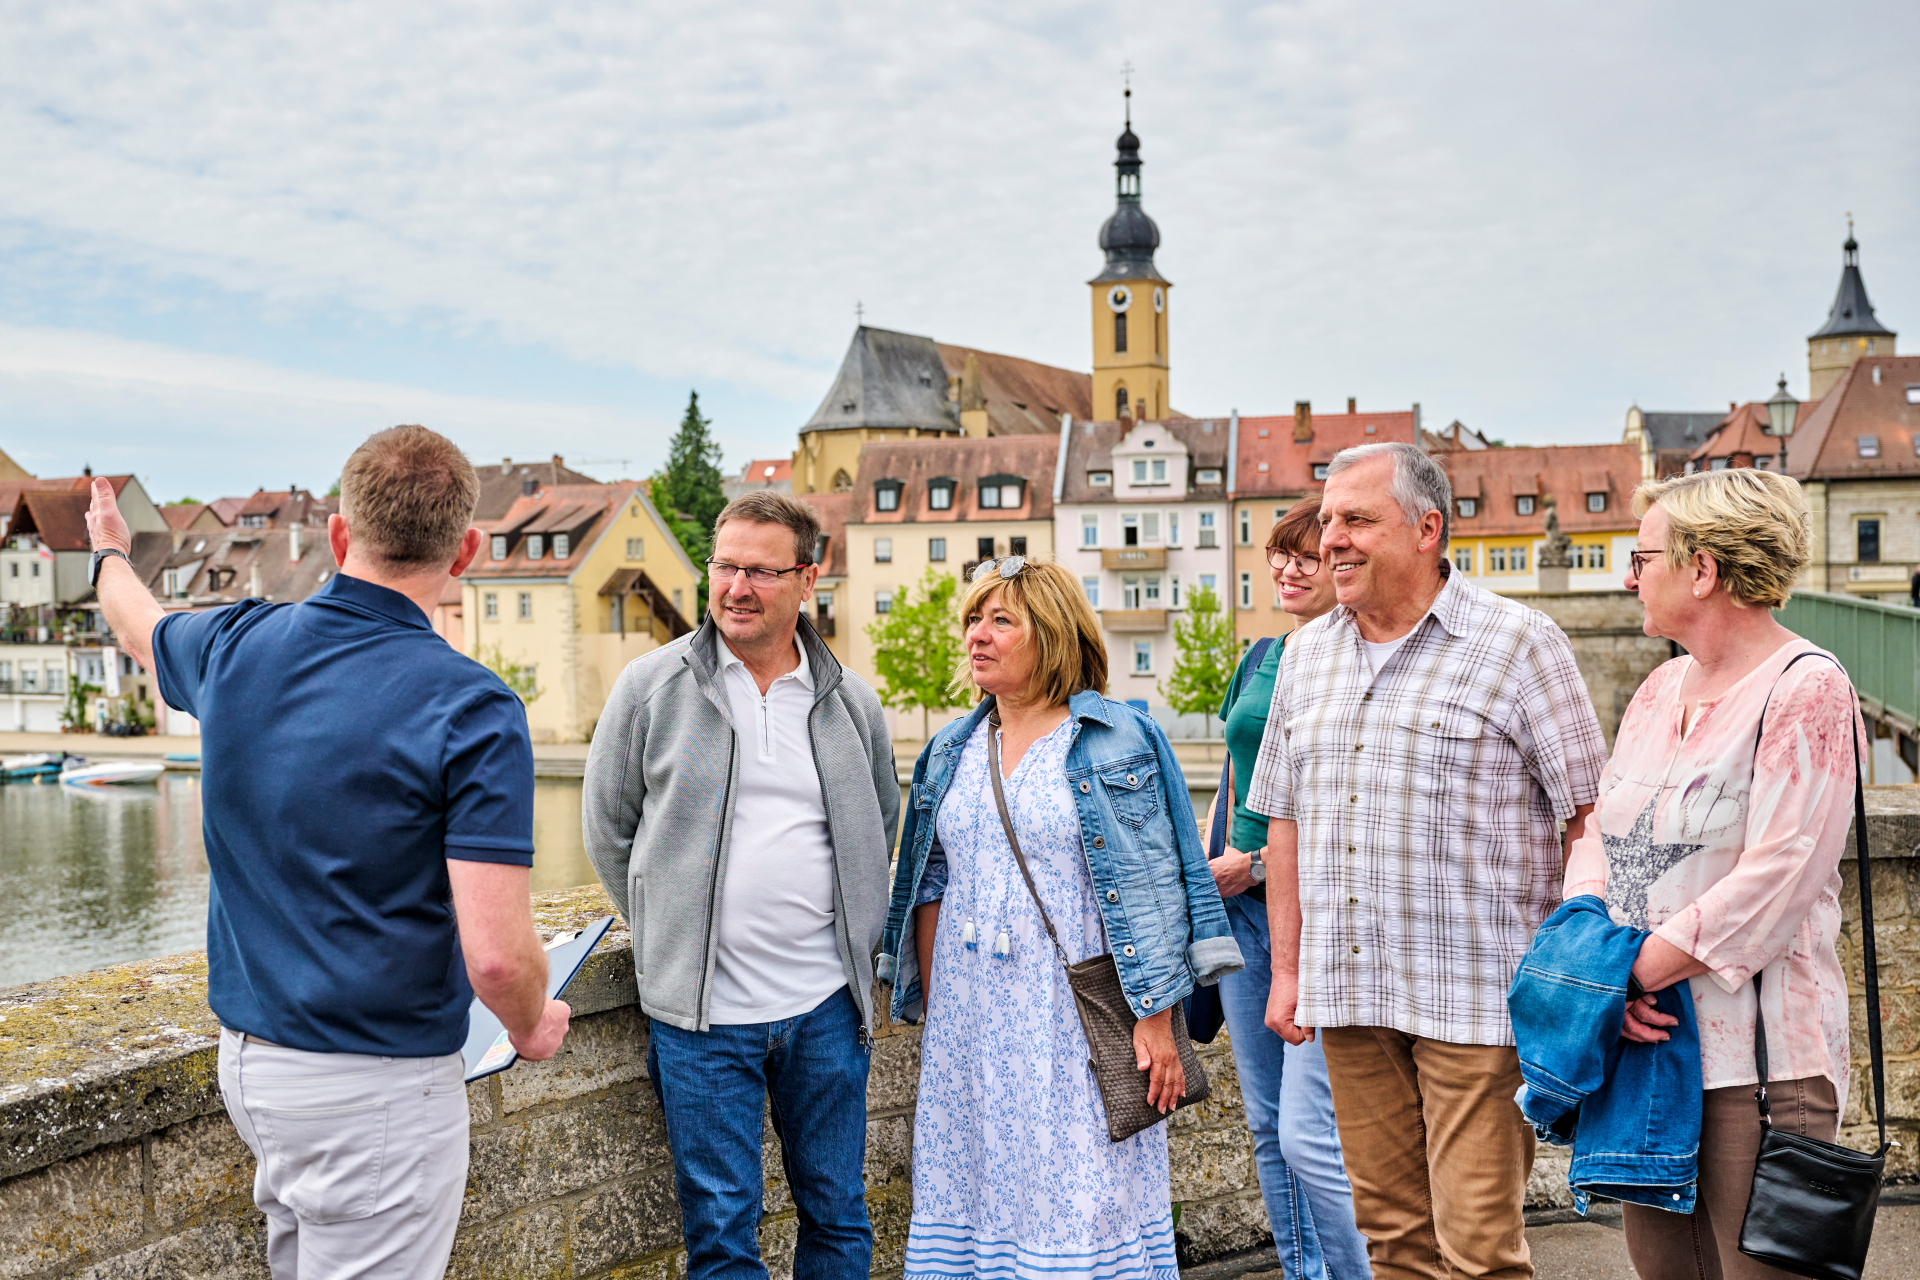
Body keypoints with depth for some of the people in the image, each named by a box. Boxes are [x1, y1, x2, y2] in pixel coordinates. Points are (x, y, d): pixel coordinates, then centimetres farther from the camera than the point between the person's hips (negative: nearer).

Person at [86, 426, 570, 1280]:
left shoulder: (234, 647, -2)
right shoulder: (471, 709, -20)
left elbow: (140, 626, 24)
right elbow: (496, 955, -24)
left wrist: (110, 554, 47)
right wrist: (531, 1027, -2)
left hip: (245, 1055, 7)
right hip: (374, 1085, -6)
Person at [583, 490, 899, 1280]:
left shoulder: (853, 703, 5)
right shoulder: (651, 687, -2)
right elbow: (608, 829, 6)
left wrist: (853, 943, 12)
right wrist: (670, 934, 7)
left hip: (827, 1006, 3)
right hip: (702, 1009, -2)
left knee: (838, 1215, 14)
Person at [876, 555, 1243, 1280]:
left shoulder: (1114, 741, -4)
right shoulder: (952, 752, 12)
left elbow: (1151, 889, -8)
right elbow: (931, 889, 15)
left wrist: (1156, 1019, -13)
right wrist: (931, 1013, 10)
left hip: (1074, 1020, -5)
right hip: (969, 1025, 5)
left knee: (1085, 1203, -2)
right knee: (970, 1188, 9)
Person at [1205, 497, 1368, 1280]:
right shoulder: (1260, 661, 15)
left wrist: (1257, 863, -13)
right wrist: (1203, 866, 9)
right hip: (1245, 908, 8)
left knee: (1310, 1136, -11)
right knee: (1268, 1127, 13)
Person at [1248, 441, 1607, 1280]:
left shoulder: (1517, 643, -4)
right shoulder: (1305, 655, 13)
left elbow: (1590, 811, -5)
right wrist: (1287, 970, 14)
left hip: (1473, 997, -5)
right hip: (1347, 993, 5)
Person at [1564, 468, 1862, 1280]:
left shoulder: (1806, 690, -11)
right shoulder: (1661, 689, 13)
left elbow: (1774, 880, -19)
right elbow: (1597, 833, 9)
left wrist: (1631, 972, -16)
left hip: (1755, 1055, -7)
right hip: (1645, 1041, 7)